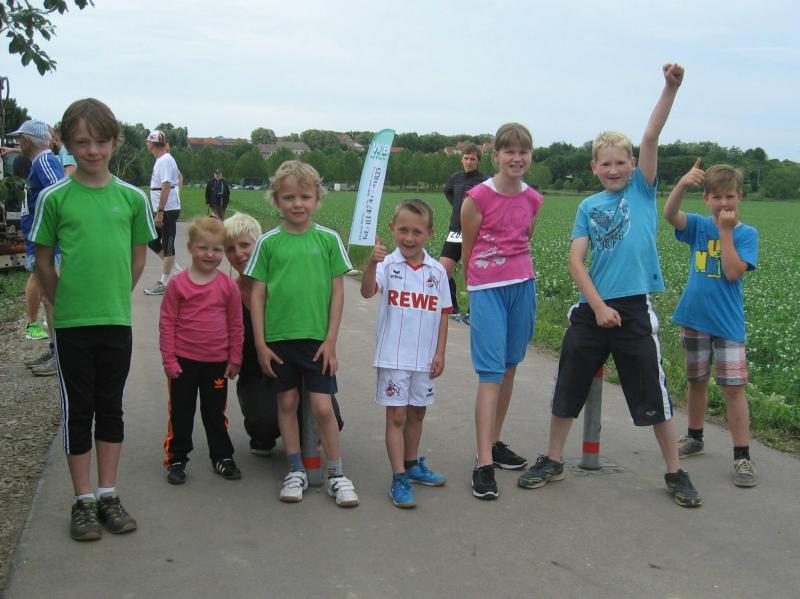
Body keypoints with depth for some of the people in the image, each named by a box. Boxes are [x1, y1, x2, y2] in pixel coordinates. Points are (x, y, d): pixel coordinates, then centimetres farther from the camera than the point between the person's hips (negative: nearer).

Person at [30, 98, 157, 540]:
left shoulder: (132, 197, 1)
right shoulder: (55, 198, -4)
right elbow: (43, 261, 3)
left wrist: (115, 299, 7)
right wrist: (66, 303, 3)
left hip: (117, 321, 2)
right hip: (71, 323, -2)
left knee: (111, 408, 10)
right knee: (77, 410, 5)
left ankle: (108, 495, 21)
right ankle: (83, 501, 16)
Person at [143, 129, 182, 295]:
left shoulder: (165, 161, -16)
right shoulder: (163, 159, 14)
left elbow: (166, 187, -22)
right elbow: (179, 176, 25)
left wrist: (160, 212, -23)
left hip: (167, 210, -10)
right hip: (161, 210, 10)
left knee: (167, 245, -3)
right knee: (153, 242, 14)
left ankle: (164, 283, 2)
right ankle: (177, 271, 17)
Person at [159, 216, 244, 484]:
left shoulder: (228, 286, -3)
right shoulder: (178, 283, -7)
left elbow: (236, 325, 3)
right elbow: (167, 323, -4)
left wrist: (234, 359, 3)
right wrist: (169, 359, -6)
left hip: (217, 362, 1)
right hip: (183, 361, -1)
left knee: (215, 412, 15)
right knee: (181, 412, 9)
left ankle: (222, 457, 28)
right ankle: (176, 459, 21)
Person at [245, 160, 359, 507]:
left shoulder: (328, 239, 0)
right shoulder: (268, 242, 1)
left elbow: (337, 292, 1)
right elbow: (257, 294, 3)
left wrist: (331, 340, -4)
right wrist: (260, 343, -2)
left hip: (317, 338, -1)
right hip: (278, 338, 1)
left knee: (322, 407, -3)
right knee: (287, 403, 11)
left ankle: (336, 474, 12)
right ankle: (296, 472, 24)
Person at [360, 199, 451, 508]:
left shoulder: (437, 271, 1)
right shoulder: (387, 265, -9)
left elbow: (443, 314, 6)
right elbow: (367, 292, -28)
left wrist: (440, 353, 4)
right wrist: (372, 263, -46)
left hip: (424, 358, 4)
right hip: (393, 356, -4)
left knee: (417, 413, 18)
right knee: (396, 415, 0)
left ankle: (412, 464, 36)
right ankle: (399, 479, 5)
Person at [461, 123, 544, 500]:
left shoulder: (532, 200, 6)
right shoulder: (478, 197, -8)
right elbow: (467, 250, 1)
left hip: (523, 285, 5)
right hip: (486, 289, -5)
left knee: (510, 367, 12)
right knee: (491, 373, -11)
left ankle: (495, 443, 27)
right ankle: (484, 464, -11)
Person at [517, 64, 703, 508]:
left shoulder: (642, 189, 3)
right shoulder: (589, 206, 6)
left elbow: (651, 138, -11)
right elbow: (575, 261, -1)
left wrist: (670, 89, -23)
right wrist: (599, 306, -11)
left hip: (635, 308, -2)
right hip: (592, 308, 3)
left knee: (653, 393, 4)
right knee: (568, 386, 11)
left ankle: (675, 472, 20)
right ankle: (553, 461, 29)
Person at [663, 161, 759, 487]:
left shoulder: (747, 234, -5)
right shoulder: (699, 226, 1)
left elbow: (733, 273, -18)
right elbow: (669, 214, -18)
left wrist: (726, 231, -17)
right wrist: (682, 184, -34)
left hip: (728, 322, -3)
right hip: (694, 316, 3)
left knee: (733, 387, -6)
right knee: (696, 381, 17)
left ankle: (742, 457, -1)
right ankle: (694, 437, 35)